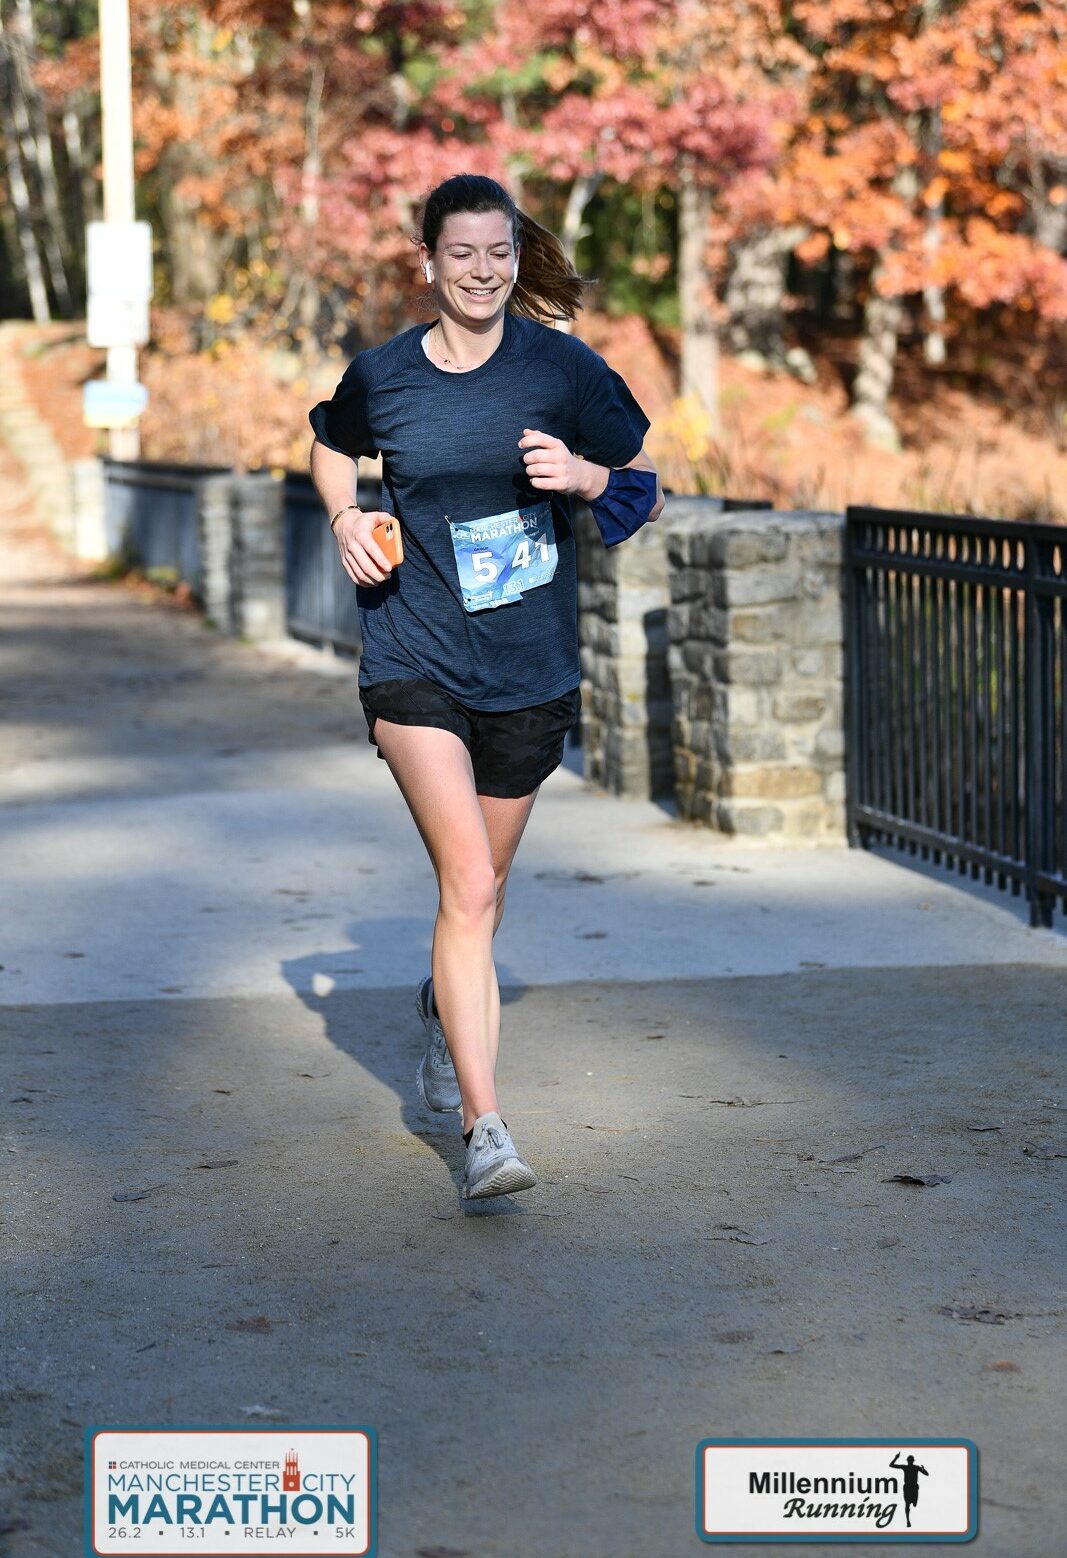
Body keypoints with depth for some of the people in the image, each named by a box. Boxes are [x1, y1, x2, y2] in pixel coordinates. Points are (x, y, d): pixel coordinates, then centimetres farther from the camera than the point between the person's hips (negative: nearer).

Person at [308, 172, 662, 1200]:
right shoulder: (381, 375, 0)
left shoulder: (563, 367, -2)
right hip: (415, 661, -2)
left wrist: (581, 475, -16)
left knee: (479, 889, 16)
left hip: (530, 670, 2)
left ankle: (445, 1007, 50)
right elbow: (330, 451, 22)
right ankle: (485, 1131, -15)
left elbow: (646, 496, 4)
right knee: (469, 886, -16)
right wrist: (346, 520, 2)